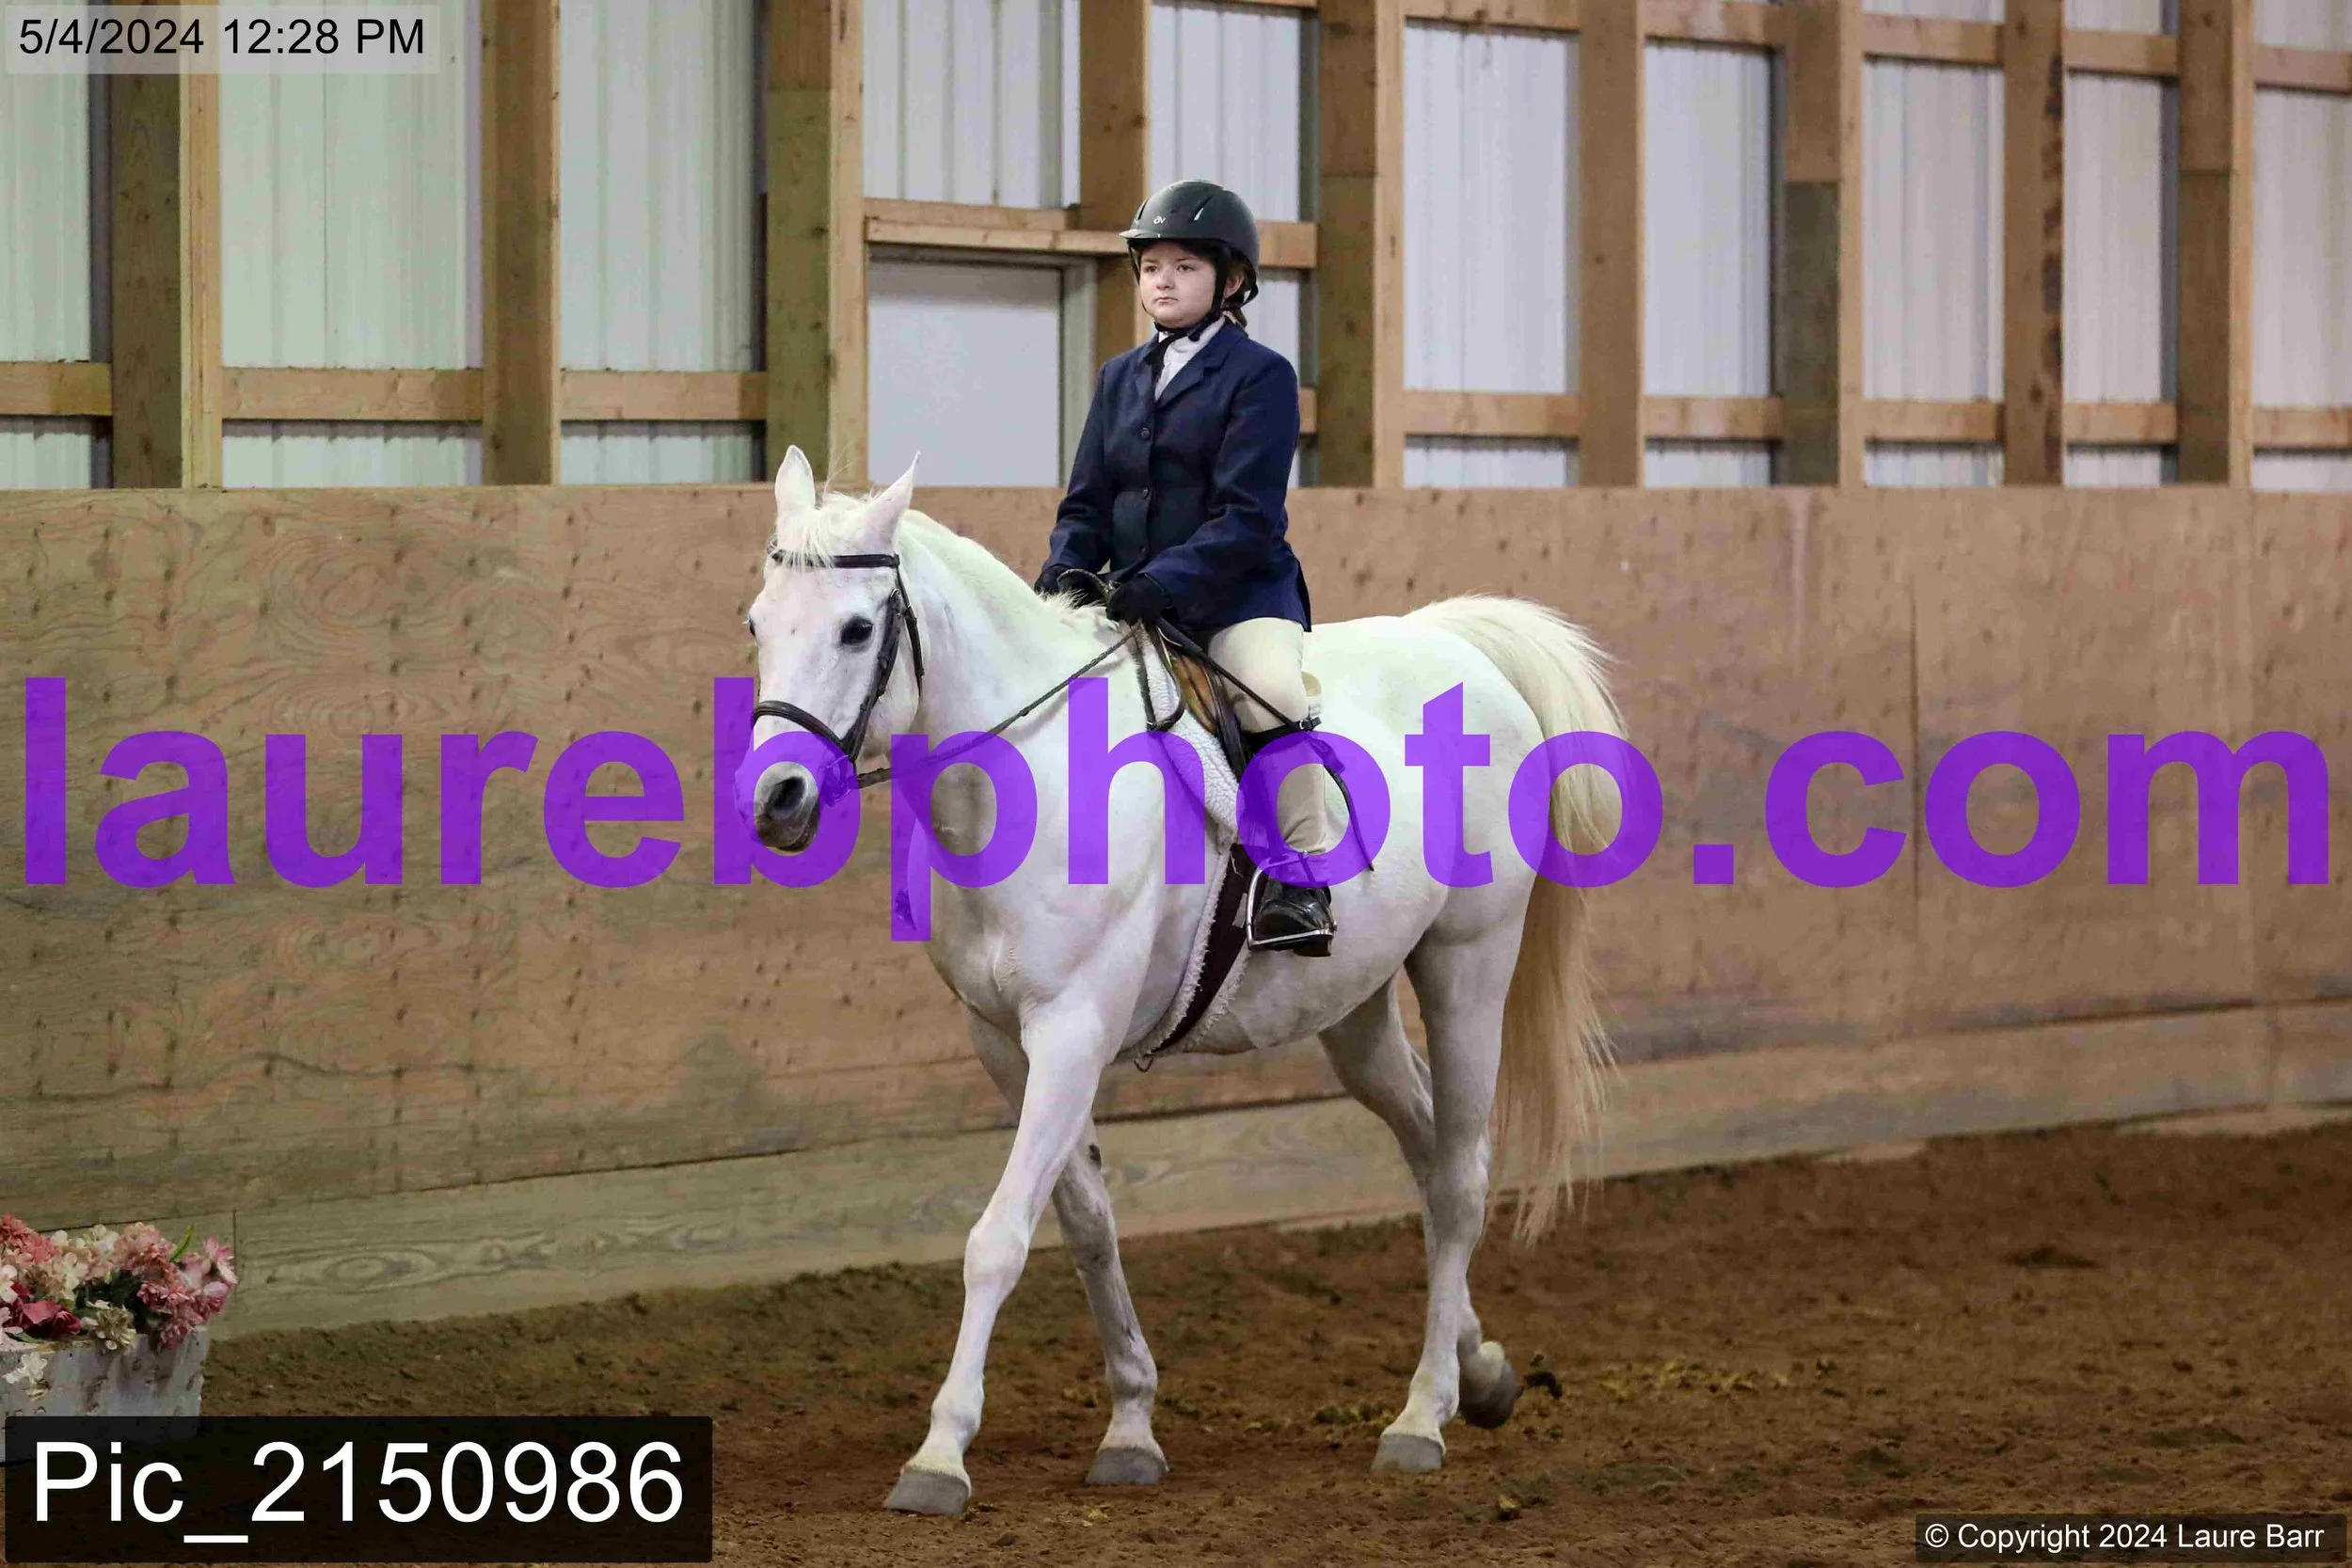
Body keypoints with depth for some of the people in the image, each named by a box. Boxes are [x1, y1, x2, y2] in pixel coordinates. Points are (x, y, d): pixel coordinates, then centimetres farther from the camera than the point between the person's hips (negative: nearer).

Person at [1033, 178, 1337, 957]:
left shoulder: (1260, 375, -3)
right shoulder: (1121, 379, 17)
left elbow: (1246, 514, -13)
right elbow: (1087, 503, 16)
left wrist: (1161, 581, -26)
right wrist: (1066, 568, -7)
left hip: (1239, 592, -7)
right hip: (1129, 598, 7)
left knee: (1272, 692, -34)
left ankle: (1299, 878, -28)